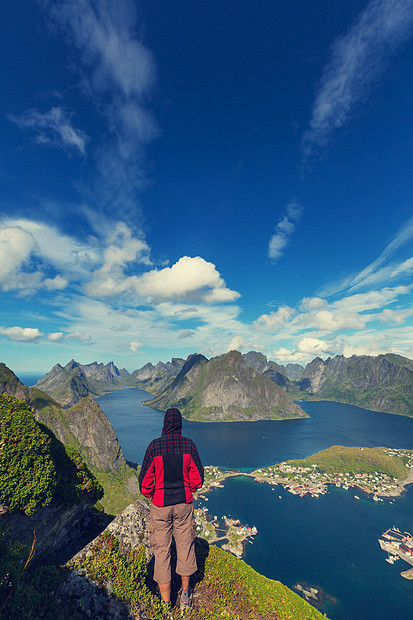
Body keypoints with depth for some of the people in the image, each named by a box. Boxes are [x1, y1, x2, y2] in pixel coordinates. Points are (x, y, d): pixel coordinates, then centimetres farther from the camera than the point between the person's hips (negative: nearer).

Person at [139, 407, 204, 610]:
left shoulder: (155, 445, -17)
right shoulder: (189, 445, -13)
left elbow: (145, 479, -10)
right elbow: (197, 478, -6)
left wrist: (151, 496, 9)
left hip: (160, 505, -1)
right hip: (184, 503, 2)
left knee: (161, 550, 17)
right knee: (185, 546, 22)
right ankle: (185, 595, 42)